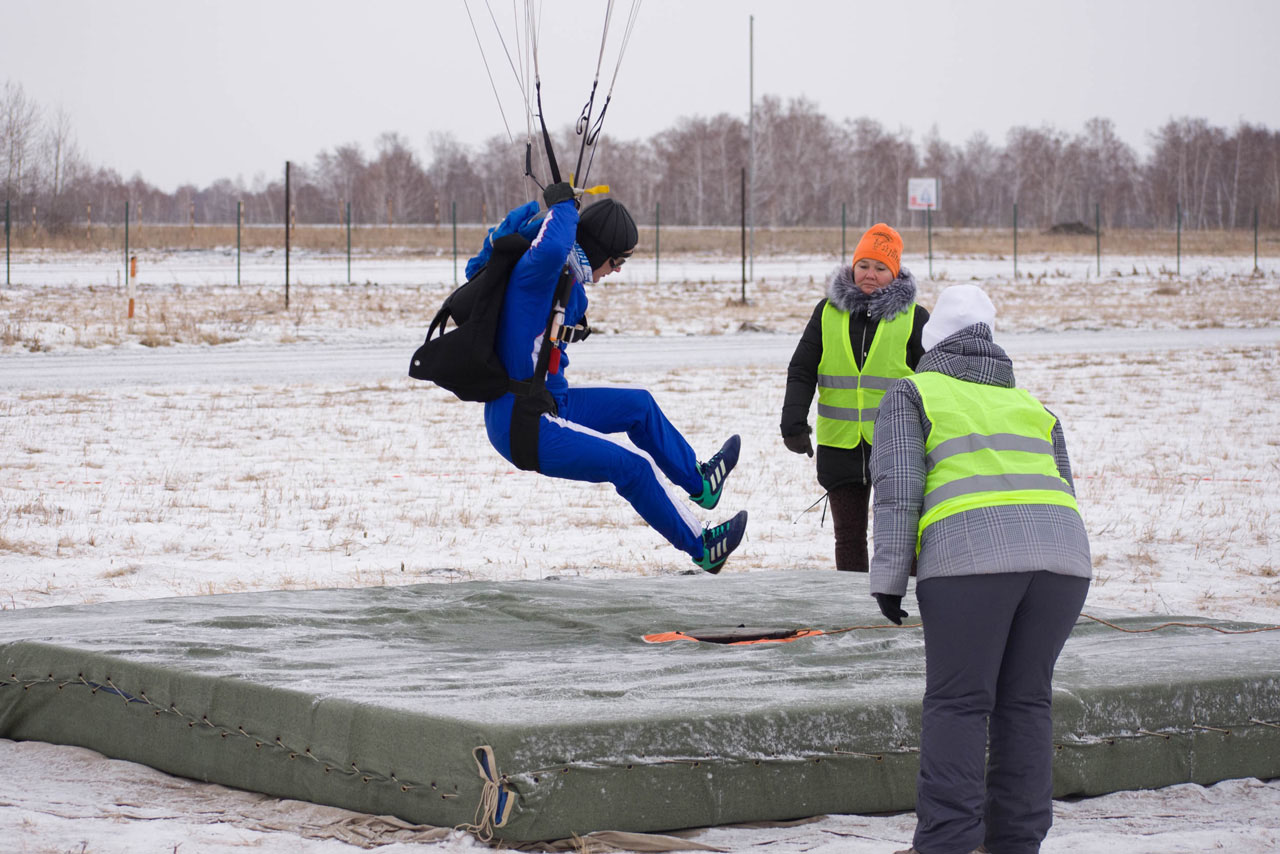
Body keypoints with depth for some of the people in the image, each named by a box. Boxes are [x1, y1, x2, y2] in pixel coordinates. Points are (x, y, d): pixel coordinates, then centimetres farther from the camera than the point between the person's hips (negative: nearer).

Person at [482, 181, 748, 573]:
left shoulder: (569, 280, 8)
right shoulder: (534, 271, -21)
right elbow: (551, 249, -46)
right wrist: (562, 205, -29)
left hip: (549, 403, 10)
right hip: (523, 427, -10)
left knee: (639, 404, 22)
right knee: (633, 467, -9)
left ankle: (697, 481, 43)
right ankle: (701, 548, 7)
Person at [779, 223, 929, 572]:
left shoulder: (913, 317, 1)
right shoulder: (829, 311, 6)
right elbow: (801, 371, 7)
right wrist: (794, 423, -5)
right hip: (840, 445, 2)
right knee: (849, 534, 8)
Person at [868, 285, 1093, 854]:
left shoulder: (912, 395, 14)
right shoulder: (1030, 405, 29)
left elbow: (897, 489, 2)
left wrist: (888, 579, 2)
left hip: (971, 555, -5)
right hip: (1059, 551, 5)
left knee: (958, 703, -2)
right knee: (1025, 700, 11)